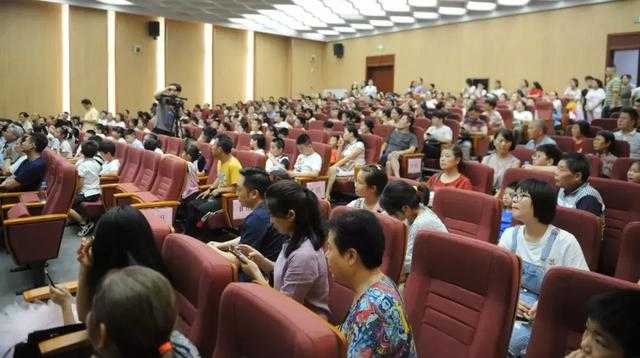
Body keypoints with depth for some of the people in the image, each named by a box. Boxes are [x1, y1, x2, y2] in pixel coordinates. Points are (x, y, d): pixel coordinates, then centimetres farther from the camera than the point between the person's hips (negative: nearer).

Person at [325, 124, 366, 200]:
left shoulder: (359, 144, -7)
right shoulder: (347, 145, 17)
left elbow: (348, 158, -16)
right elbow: (340, 159, 15)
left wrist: (335, 165, -20)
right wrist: (340, 146, 6)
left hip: (355, 170, -7)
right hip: (345, 168, 7)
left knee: (333, 170, -27)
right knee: (330, 169, -22)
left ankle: (327, 195, -23)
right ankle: (326, 195, -28)